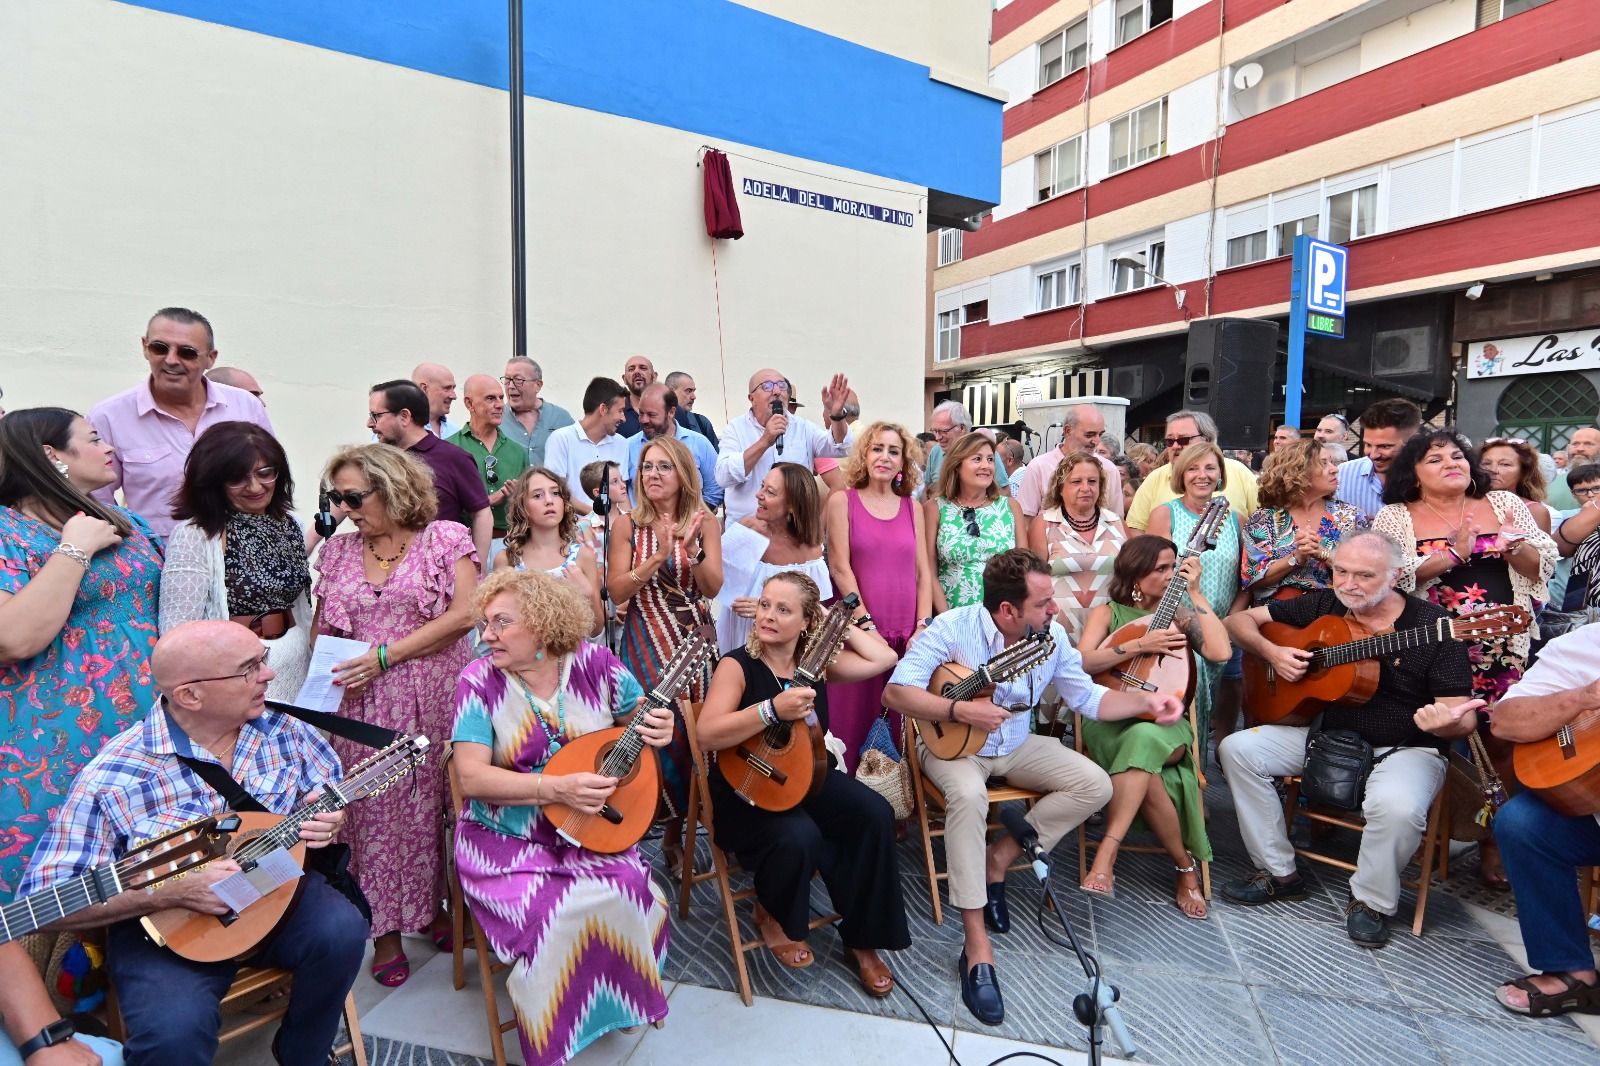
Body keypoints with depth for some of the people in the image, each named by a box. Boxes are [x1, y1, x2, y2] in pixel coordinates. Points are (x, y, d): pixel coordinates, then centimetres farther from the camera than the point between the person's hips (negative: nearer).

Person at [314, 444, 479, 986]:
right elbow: (323, 629, 14)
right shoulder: (338, 549, 11)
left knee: (433, 803, 4)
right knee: (376, 814, 4)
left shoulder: (445, 538, -1)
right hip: (363, 705, 3)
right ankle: (386, 926, 18)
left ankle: (434, 905, 23)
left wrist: (386, 655, -14)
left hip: (434, 699, -3)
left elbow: (463, 615, -10)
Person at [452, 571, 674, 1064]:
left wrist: (658, 730, -16)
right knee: (554, 912, -25)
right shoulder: (479, 680, -9)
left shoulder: (595, 664, -5)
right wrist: (558, 788, -26)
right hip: (506, 837, -2)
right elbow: (472, 777, -15)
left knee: (629, 888, -22)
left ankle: (620, 999, 10)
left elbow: (643, 720, 9)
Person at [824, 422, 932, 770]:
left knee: (902, 722, 6)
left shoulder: (912, 507, 12)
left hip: (906, 633, 3)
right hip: (857, 630, -3)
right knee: (854, 718, 0)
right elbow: (839, 567, -5)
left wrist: (923, 628, -2)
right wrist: (866, 624, -12)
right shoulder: (842, 500, 2)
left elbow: (923, 572, 9)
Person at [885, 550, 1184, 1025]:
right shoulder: (951, 628, -23)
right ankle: (977, 947, -26)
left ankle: (1001, 857, -2)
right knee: (969, 795, -37)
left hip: (1017, 746, 6)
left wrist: (1146, 701, -12)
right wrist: (959, 710, -35)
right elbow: (895, 692, -25)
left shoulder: (1052, 635, -8)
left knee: (1096, 785, -11)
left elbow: (1088, 698, 3)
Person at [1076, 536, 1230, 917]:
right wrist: (1139, 645, -15)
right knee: (1147, 778, -33)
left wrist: (1195, 592, -2)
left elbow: (1220, 652, -6)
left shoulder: (1180, 614, 13)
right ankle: (1187, 866, -13)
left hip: (1164, 723, 0)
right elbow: (1082, 663, -7)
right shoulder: (1108, 612, 9)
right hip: (1110, 721, 0)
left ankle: (1105, 859, -34)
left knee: (1143, 739, -37)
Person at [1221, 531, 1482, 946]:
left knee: (1396, 806, -36)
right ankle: (1279, 872, 2)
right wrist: (1271, 652, -14)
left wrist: (1445, 722, -37)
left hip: (1403, 749, -4)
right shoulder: (1321, 606, 1)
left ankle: (1371, 902, -3)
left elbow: (1463, 716, -12)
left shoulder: (1431, 625, -11)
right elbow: (1239, 620, 5)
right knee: (1238, 749, -14)